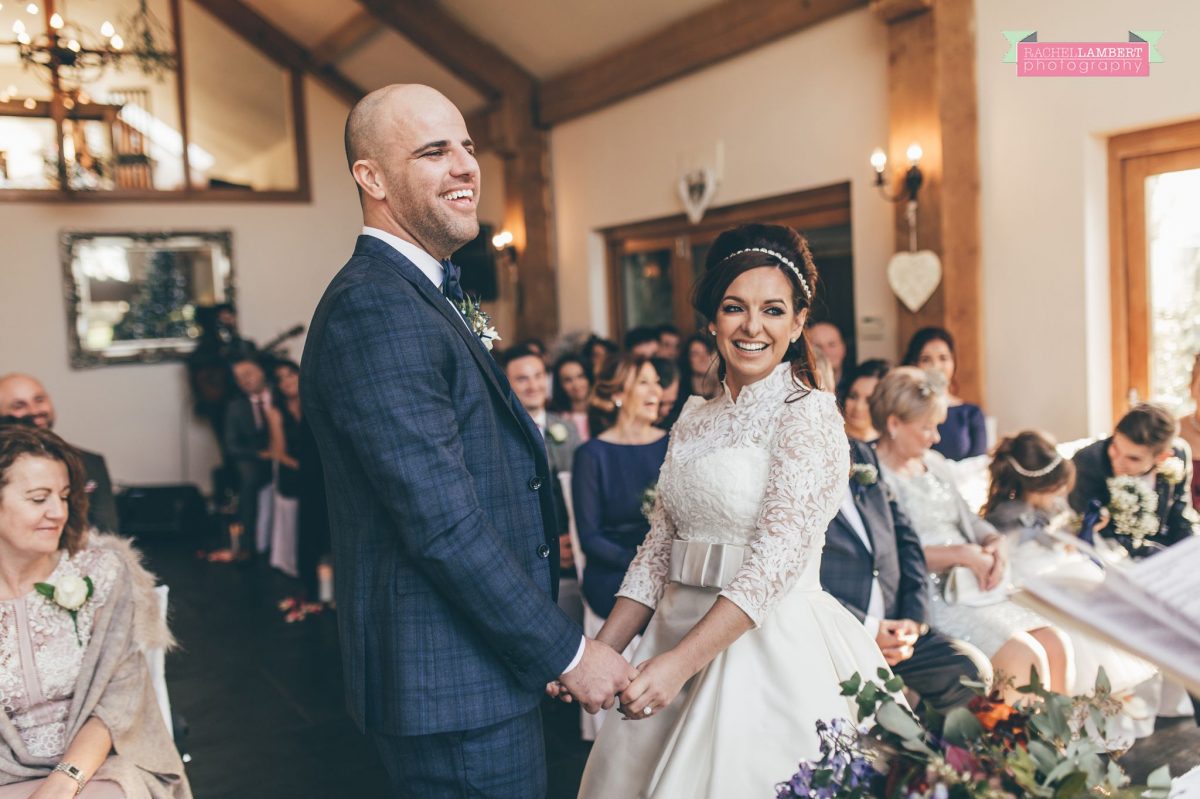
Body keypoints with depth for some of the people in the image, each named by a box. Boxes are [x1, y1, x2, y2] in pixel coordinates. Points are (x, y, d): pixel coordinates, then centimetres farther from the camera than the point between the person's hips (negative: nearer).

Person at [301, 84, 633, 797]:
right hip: (454, 686, -10)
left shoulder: (431, 298, 13)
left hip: (492, 664, 10)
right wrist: (567, 652, -18)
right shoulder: (373, 310, -21)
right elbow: (443, 522, -25)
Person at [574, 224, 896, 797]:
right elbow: (657, 553, 8)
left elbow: (774, 561, -19)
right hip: (679, 637, 6)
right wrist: (598, 653, -2)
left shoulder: (810, 417, -10)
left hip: (770, 650, -6)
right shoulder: (694, 421, 10)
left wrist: (678, 662, -26)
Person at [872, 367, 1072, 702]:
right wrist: (960, 554, -16)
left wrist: (995, 543, 1)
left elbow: (968, 520, 24)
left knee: (1057, 644, -6)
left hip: (973, 589, 9)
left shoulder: (934, 464, 18)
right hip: (932, 598, -9)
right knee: (1025, 656, -21)